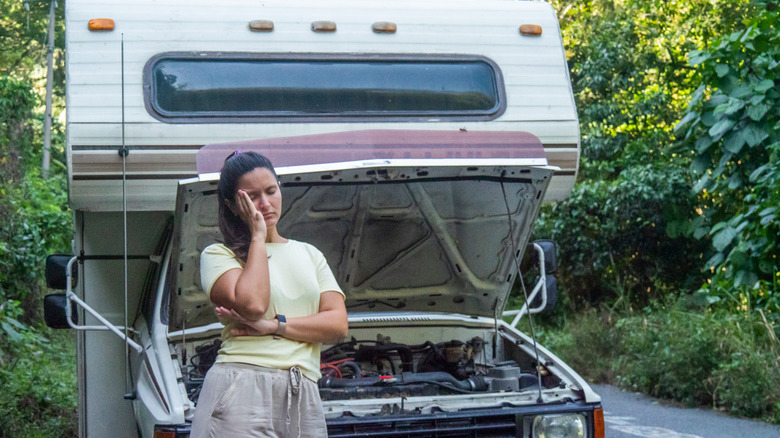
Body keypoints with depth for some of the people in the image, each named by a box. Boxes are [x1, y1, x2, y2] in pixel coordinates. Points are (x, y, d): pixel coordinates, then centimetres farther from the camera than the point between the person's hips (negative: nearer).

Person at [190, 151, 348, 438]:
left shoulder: (309, 254, 21)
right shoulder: (218, 254, 7)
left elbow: (338, 324, 9)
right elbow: (252, 305, -12)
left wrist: (273, 325, -5)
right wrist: (257, 235, 0)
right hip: (241, 392, -4)